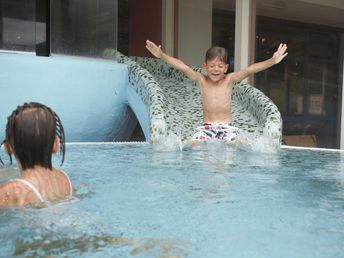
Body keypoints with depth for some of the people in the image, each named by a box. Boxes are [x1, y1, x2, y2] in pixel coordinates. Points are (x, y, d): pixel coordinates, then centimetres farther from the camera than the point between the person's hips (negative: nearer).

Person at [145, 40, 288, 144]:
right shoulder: (201, 80, 1)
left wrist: (272, 61, -22)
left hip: (227, 126, 0)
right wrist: (161, 55, -18)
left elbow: (249, 70, -11)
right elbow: (182, 67, -9)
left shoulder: (229, 80, 0)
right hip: (206, 126, 0)